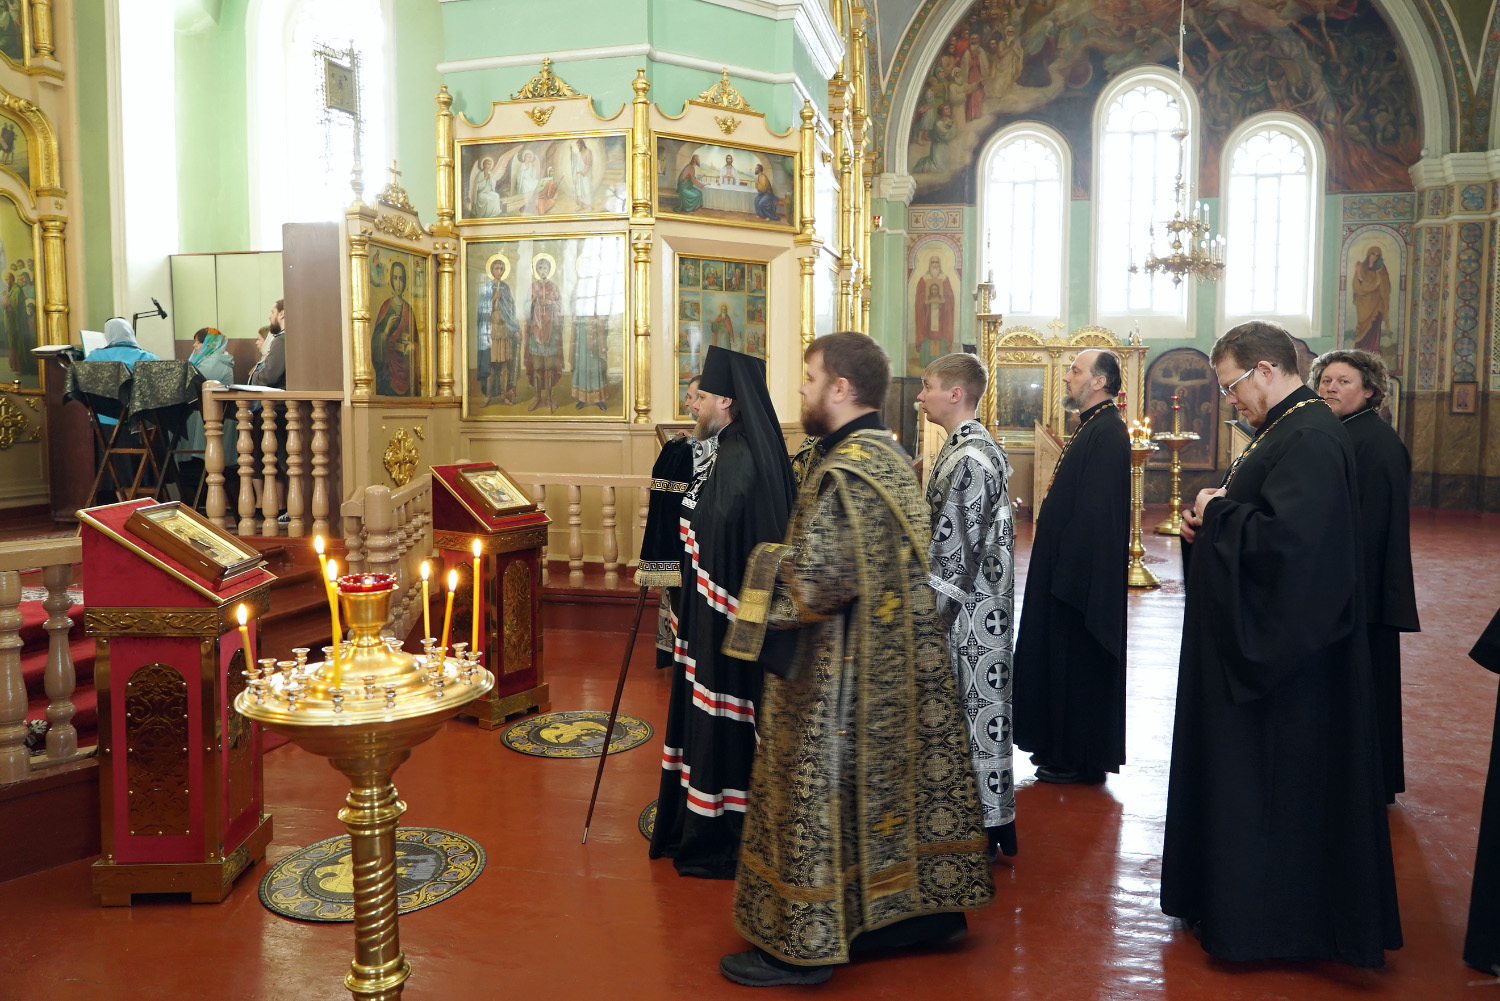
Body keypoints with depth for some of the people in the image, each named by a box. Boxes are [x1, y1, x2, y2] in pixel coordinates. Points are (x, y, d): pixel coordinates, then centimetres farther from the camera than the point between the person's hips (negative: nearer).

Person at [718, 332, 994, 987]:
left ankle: (804, 943, 18)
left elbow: (818, 578, -28)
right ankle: (922, 910, 33)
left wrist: (766, 571, -10)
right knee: (897, 777, 18)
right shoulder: (889, 456, 9)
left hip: (841, 671, -9)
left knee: (823, 794, 3)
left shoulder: (844, 472, -22)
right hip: (899, 665, 9)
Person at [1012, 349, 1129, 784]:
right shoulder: (1091, 426, 12)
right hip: (1069, 568, 10)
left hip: (1082, 572, -10)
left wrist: (1068, 572, -23)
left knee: (1078, 663, 1)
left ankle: (1080, 759, 14)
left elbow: (1096, 511, -24)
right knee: (1063, 658, 17)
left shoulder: (1106, 433, -19)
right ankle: (1062, 746, 29)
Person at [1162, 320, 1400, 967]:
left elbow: (1285, 538, -31)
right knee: (1237, 770, 18)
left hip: (1286, 657, -10)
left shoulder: (1310, 439, -20)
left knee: (1267, 781, 2)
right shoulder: (1285, 429, 11)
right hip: (1257, 643, 10)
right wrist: (1210, 519, 1)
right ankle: (1231, 890, 33)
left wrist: (1216, 513, -16)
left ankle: (1264, 919, 18)